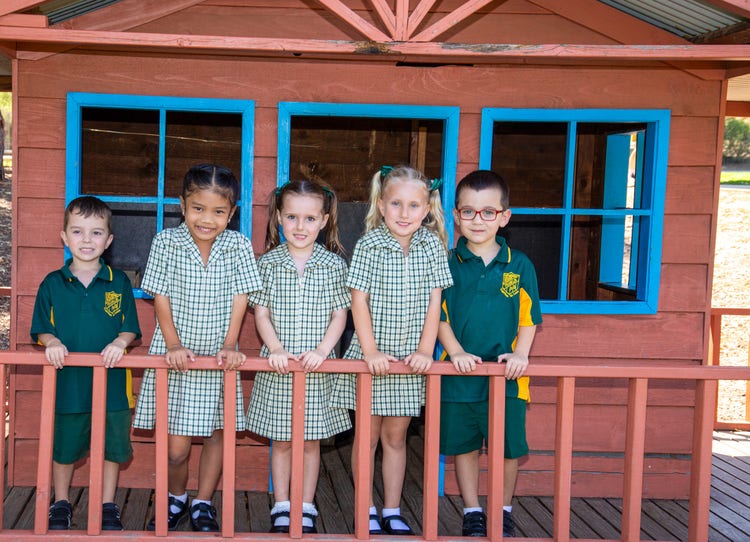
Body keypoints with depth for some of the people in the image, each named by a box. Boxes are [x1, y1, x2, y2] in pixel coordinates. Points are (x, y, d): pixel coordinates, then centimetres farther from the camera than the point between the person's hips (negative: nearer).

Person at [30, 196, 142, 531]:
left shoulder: (119, 283, 1)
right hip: (67, 381, 0)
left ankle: (108, 506, 27)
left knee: (112, 447, 9)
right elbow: (41, 330, 5)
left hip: (111, 381, 0)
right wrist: (51, 343, -15)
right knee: (63, 449, 12)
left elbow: (131, 329, 3)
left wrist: (120, 342, -17)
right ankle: (61, 504, 32)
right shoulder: (52, 284, 1)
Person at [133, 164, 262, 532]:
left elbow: (239, 300, -3)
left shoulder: (238, 246, -4)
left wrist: (229, 346, -11)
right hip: (177, 357, -1)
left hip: (218, 357, 2)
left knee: (218, 432, 9)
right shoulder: (166, 242, -7)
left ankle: (202, 505, 27)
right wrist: (174, 345, -12)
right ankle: (175, 499, 26)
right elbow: (160, 298, -4)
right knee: (176, 446, -2)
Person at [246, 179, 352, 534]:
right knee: (281, 441, 9)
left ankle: (306, 508, 21)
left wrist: (322, 350, -13)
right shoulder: (268, 263, 1)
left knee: (311, 441, 9)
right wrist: (276, 349, -14)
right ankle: (281, 507, 21)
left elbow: (339, 315, 0)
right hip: (278, 368, 0)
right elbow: (261, 313, 0)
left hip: (317, 368, 0)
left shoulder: (334, 264, 0)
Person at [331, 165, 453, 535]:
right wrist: (370, 352, -15)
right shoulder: (369, 245, -9)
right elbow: (359, 301, -9)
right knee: (368, 436, 8)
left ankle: (392, 511, 21)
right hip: (370, 357, -2)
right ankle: (366, 511, 19)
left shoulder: (433, 246, -2)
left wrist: (425, 351, -8)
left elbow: (434, 302, -1)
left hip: (409, 360, 2)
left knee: (395, 436, 12)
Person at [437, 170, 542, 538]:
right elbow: (439, 317, 1)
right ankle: (472, 513, 26)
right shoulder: (447, 264, 0)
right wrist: (456, 352, -12)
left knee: (509, 448, 8)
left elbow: (529, 318, 3)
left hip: (507, 375, 0)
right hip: (461, 375, 0)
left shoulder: (519, 266, 1)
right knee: (464, 446, 10)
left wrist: (520, 354, -11)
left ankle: (504, 512, 27)